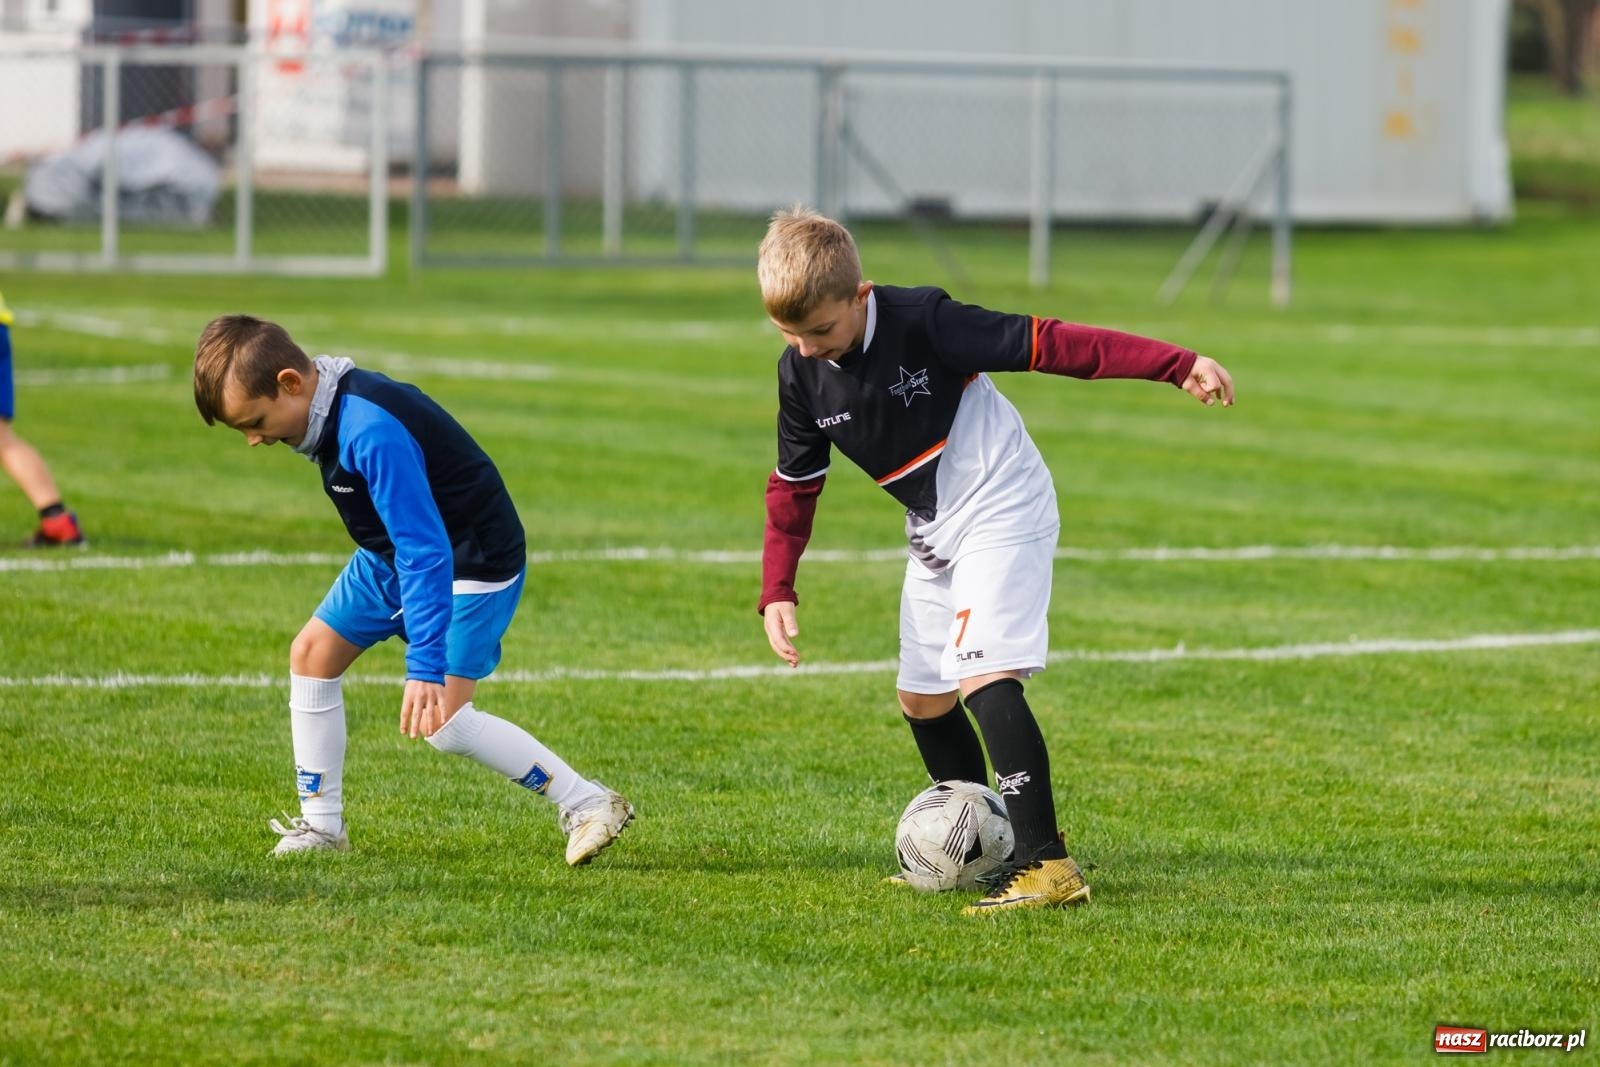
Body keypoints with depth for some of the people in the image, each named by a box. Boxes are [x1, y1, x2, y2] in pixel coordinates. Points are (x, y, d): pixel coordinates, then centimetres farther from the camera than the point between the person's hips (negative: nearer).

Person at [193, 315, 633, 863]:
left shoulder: (373, 432, -34)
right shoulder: (333, 411, -4)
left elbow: (425, 552, -36)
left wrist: (425, 668, -37)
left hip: (472, 561, -10)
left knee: (441, 719, -16)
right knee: (311, 654, 6)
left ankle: (590, 806, -5)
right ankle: (321, 826, 17)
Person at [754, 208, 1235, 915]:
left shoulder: (923, 324, -24)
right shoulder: (801, 374, -5)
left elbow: (1048, 346, -25)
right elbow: (794, 486, 9)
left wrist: (1176, 365, -28)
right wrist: (777, 590, 0)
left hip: (1000, 508, -8)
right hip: (933, 533, 8)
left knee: (982, 674, -23)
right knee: (921, 700, 13)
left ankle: (1046, 861, -28)